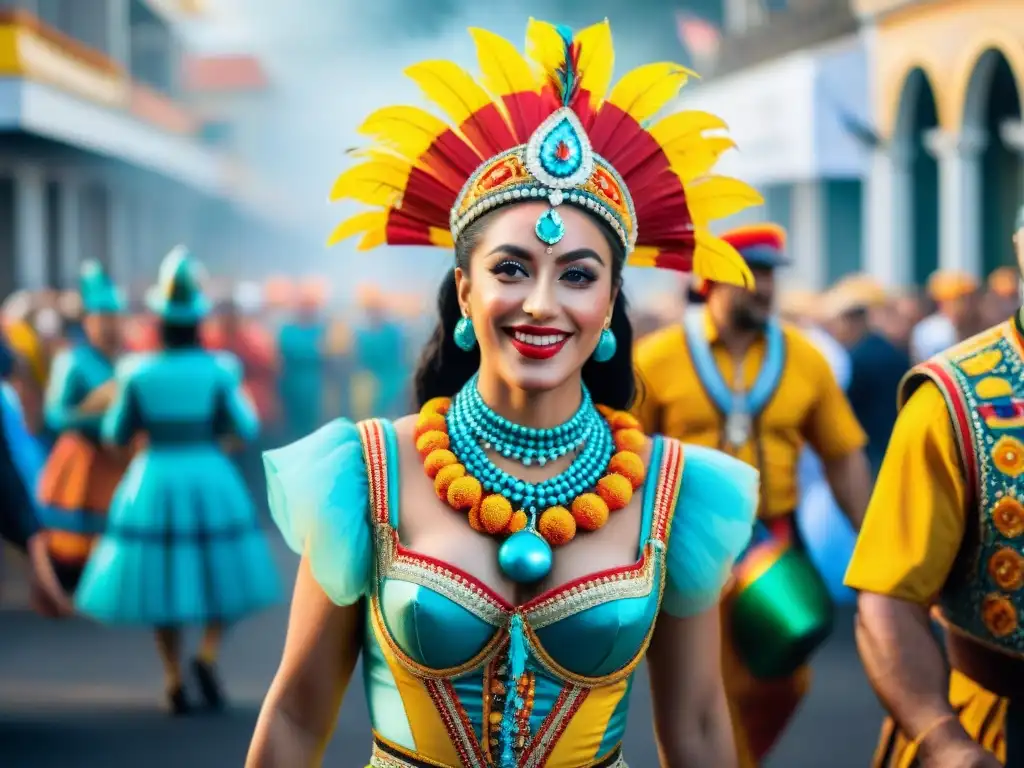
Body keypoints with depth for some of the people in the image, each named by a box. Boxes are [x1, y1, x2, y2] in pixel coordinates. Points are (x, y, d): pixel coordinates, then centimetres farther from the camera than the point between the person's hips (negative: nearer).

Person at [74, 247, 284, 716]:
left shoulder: (138, 372, -7)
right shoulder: (218, 369, -9)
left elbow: (116, 435, -1)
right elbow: (246, 428, -5)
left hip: (155, 480, 1)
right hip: (210, 479, -1)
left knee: (161, 578, 10)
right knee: (220, 572, 14)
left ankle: (175, 682, 8)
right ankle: (208, 654, -8)